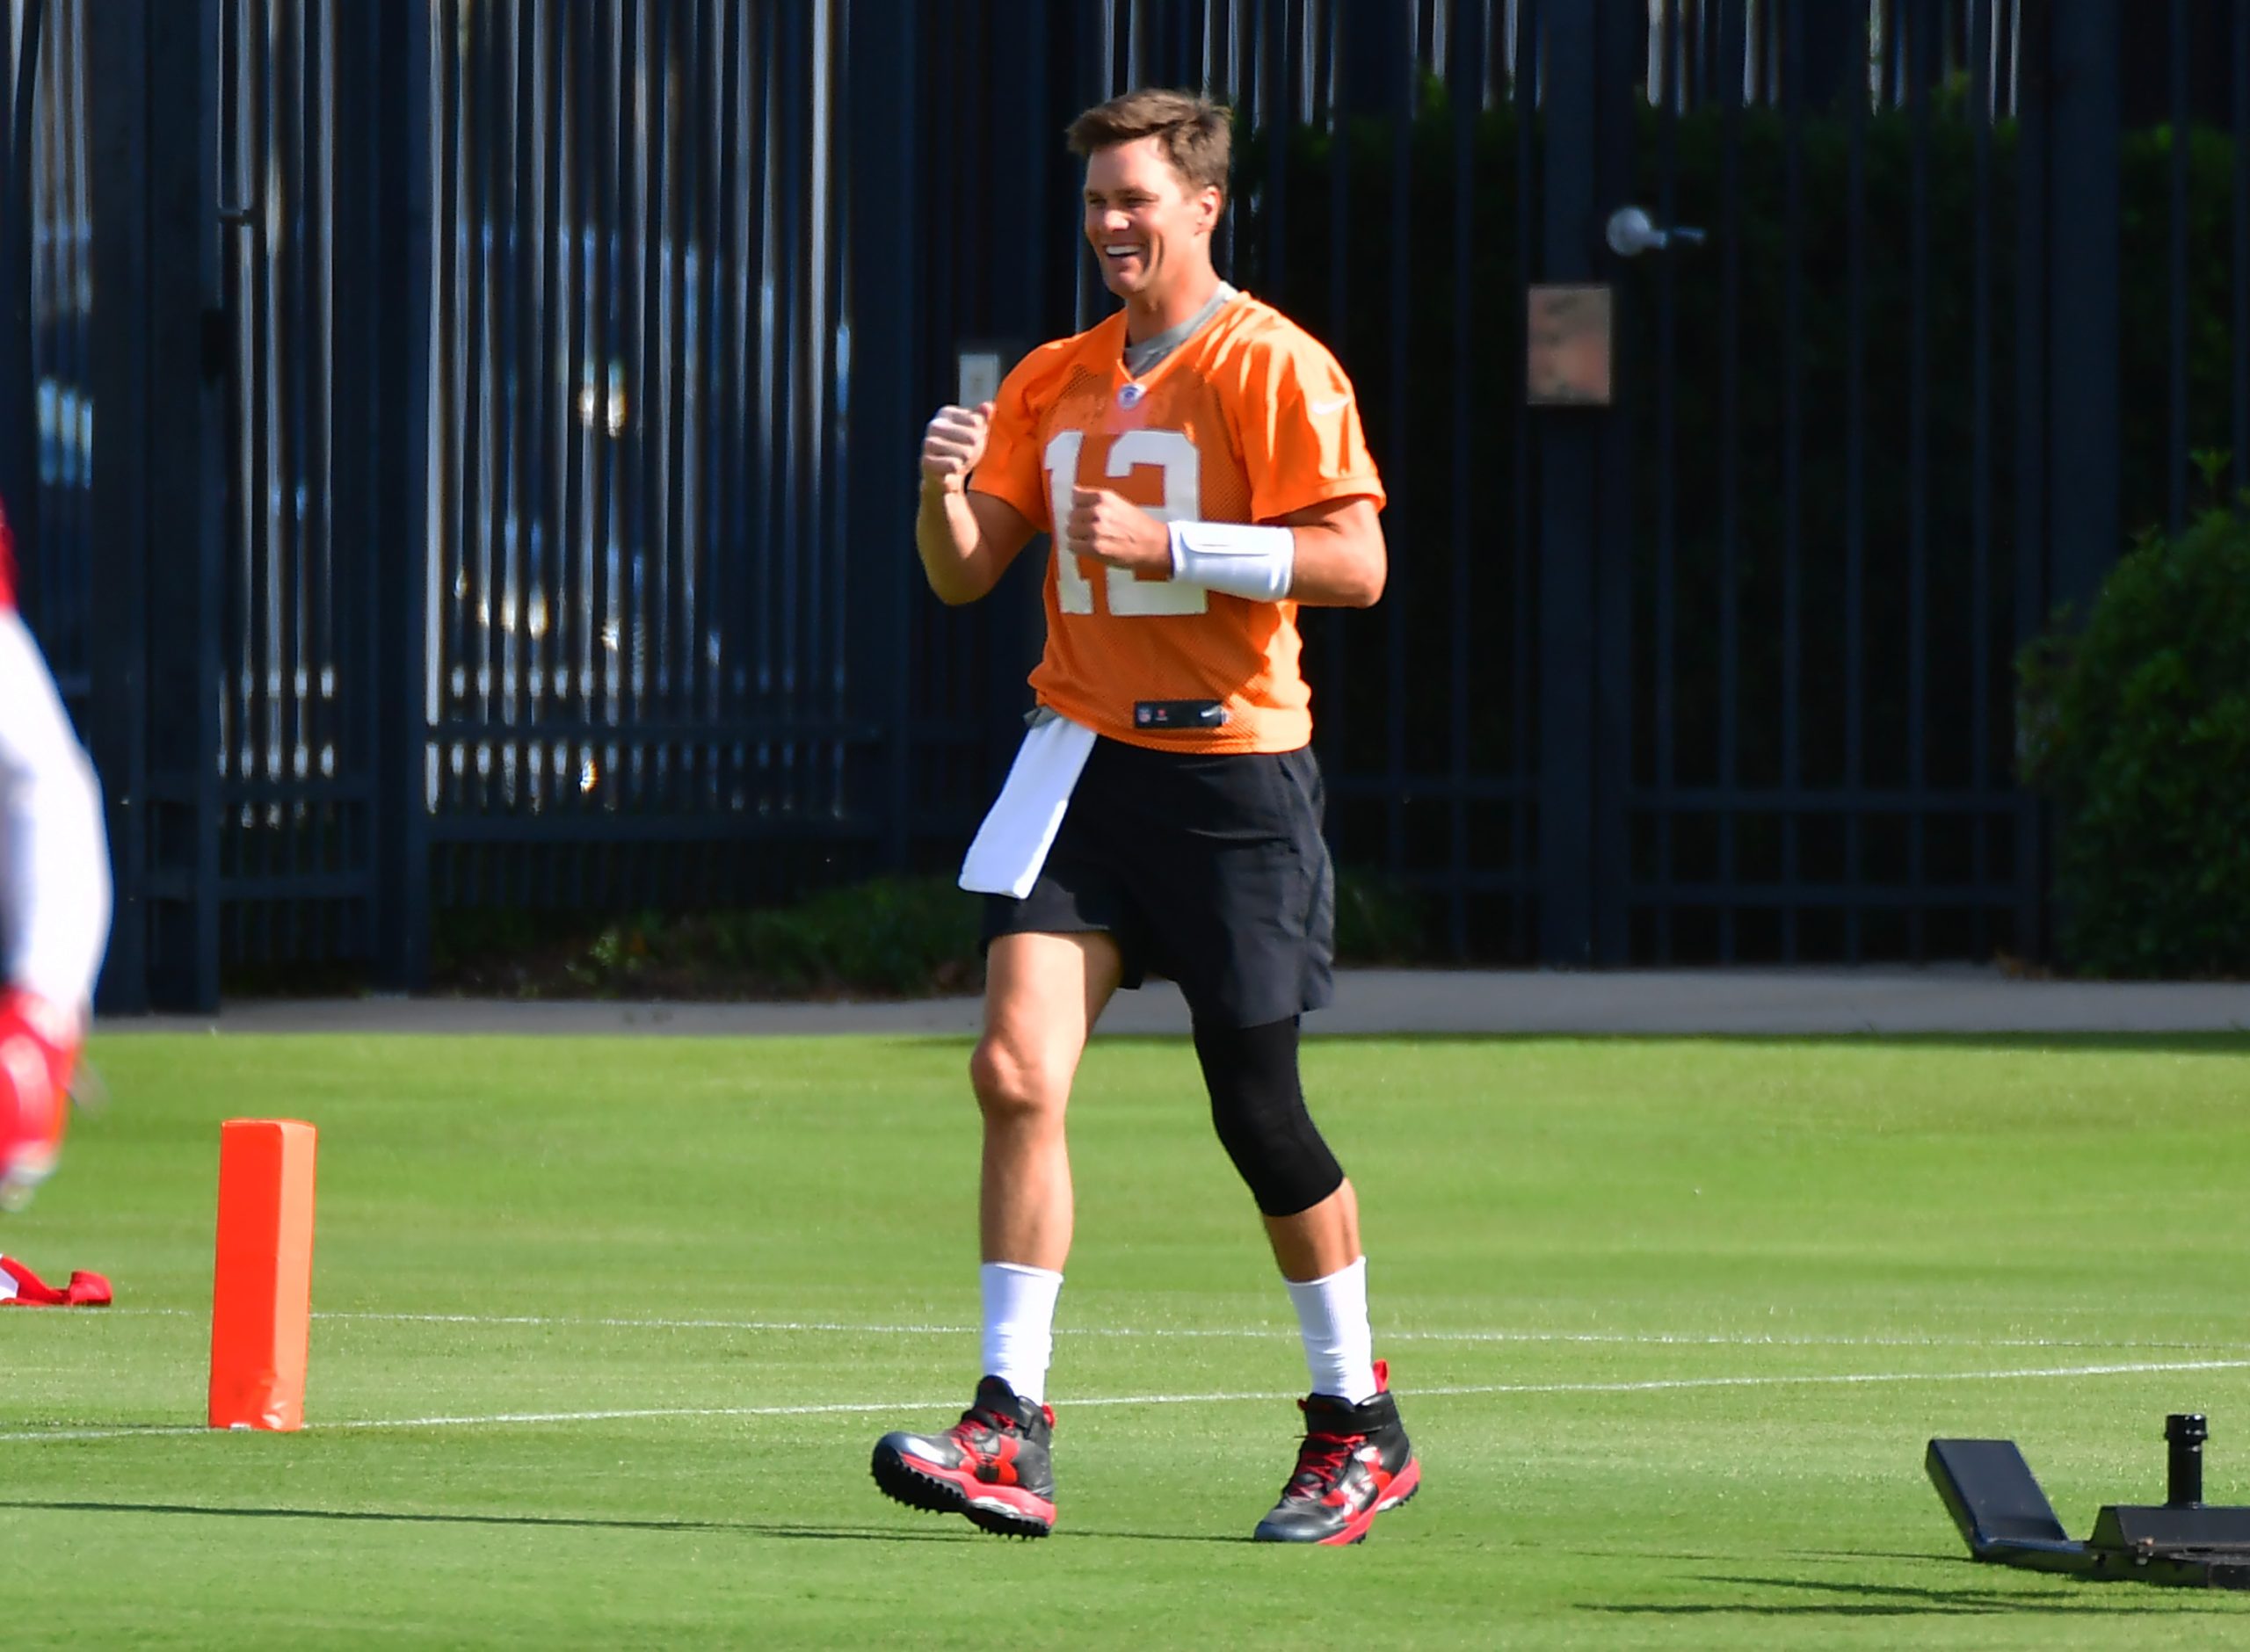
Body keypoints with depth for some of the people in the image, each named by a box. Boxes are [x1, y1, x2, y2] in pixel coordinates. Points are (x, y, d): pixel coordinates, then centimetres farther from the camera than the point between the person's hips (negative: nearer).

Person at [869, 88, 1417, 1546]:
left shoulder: (1272, 369, -7)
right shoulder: (1053, 382, 12)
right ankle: (1012, 1432, -12)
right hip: (1085, 757, 5)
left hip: (1233, 773, -5)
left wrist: (1167, 542, -21)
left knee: (1258, 1111, 2)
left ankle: (1360, 1423, 21)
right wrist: (946, 493, -11)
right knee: (1017, 1072, -11)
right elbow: (967, 574, 11)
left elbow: (1355, 562, -15)